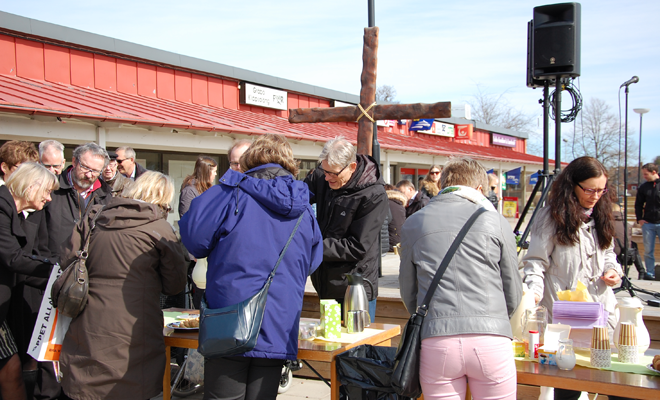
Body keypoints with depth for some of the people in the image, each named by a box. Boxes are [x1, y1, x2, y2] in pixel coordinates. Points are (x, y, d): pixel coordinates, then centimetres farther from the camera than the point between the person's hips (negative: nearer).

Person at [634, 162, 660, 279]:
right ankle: (650, 273, 11)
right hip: (648, 224, 2)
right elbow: (638, 204, 14)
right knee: (648, 251, 3)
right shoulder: (643, 187, 6)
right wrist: (639, 219, 4)